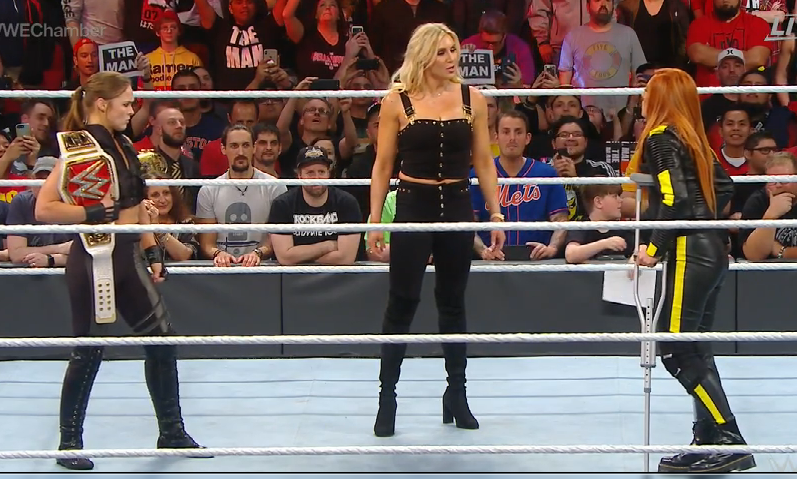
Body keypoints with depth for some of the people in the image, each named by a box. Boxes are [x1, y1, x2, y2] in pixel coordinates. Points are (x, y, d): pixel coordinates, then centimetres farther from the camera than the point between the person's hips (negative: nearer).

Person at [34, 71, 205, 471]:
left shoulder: (122, 146, 11)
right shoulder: (80, 148, -14)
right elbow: (44, 209, -20)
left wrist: (152, 251, 15)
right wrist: (96, 212, -26)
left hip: (127, 257, 8)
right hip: (94, 258, -8)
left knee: (162, 340, 10)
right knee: (88, 352, 0)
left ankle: (171, 432, 23)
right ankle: (69, 444, 13)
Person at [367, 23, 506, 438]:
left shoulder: (472, 99, 2)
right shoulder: (397, 101, -4)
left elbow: (483, 162, 8)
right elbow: (382, 166, 0)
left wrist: (496, 214, 3)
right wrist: (375, 220, -5)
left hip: (457, 207, 3)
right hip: (413, 206, -2)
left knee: (453, 302, 11)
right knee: (402, 301, -3)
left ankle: (456, 395, 19)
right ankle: (387, 396, 5)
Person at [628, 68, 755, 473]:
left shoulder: (660, 137, -9)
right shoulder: (692, 137, 16)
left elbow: (676, 199, -19)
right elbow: (724, 188, 19)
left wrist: (654, 248, -15)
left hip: (689, 250, -9)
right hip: (711, 248, 9)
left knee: (676, 351, -9)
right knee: (694, 348, 12)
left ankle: (729, 440, -14)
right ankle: (708, 441, 12)